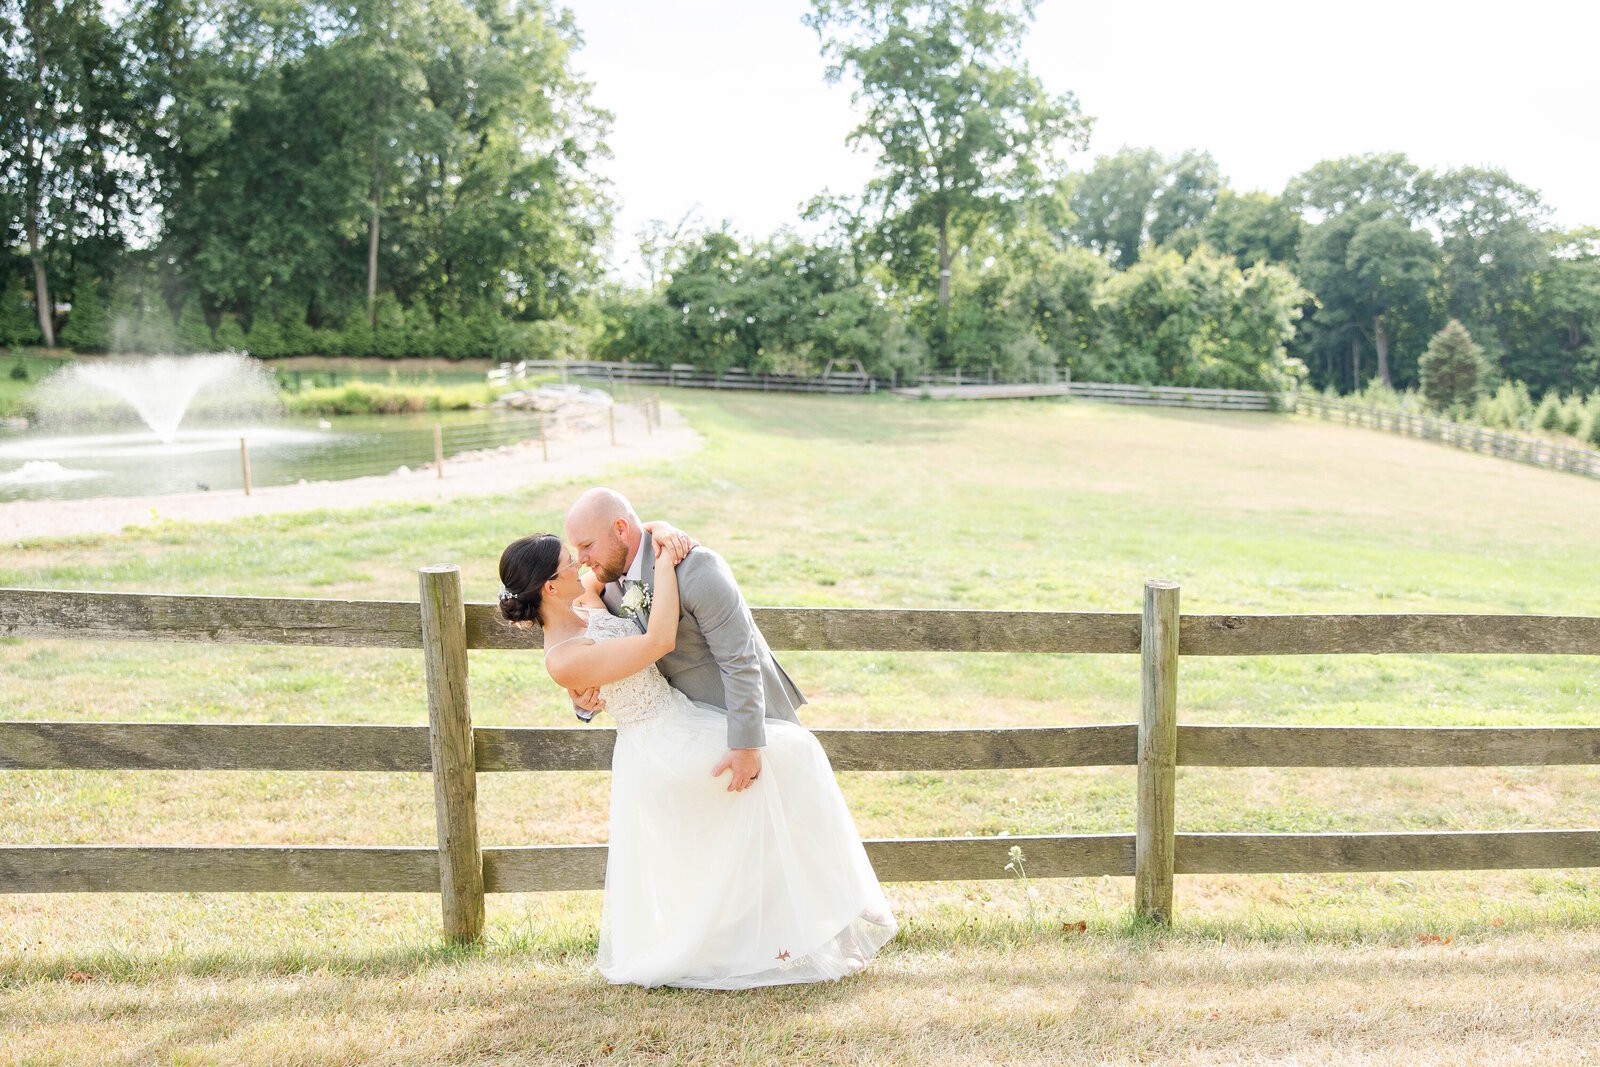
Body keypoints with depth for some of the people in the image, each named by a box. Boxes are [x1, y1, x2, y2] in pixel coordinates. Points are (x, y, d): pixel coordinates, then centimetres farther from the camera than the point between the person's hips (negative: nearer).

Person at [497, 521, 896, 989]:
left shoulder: (583, 606, 1)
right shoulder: (563, 660, -23)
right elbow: (660, 641, -29)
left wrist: (660, 533, -7)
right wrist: (664, 564, -22)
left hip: (679, 720, 9)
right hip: (668, 749, -9)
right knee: (791, 751, -6)